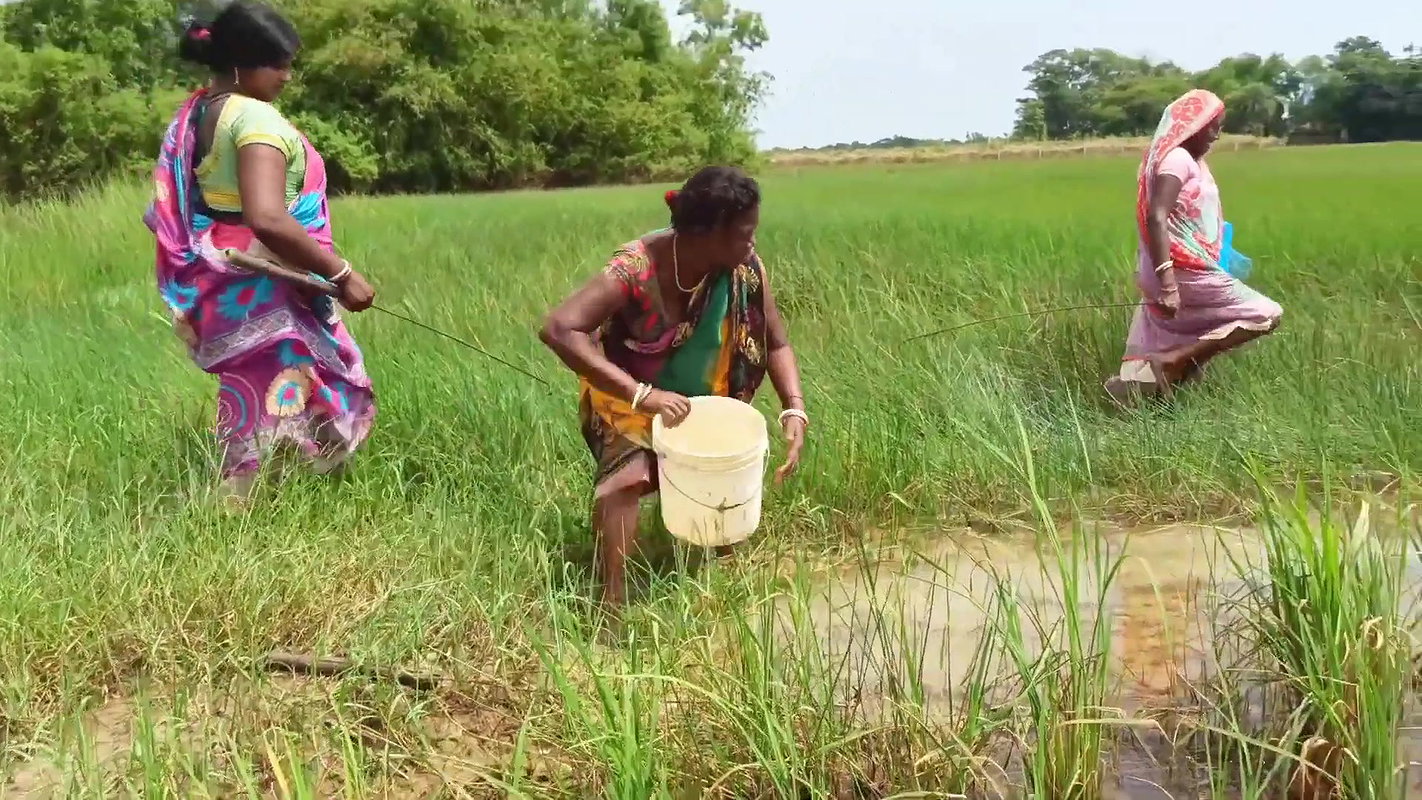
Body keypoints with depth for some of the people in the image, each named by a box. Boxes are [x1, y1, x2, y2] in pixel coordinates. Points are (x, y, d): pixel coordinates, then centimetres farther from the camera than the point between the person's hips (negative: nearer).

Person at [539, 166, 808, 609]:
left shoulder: (745, 268, -21)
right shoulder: (637, 269, -34)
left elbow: (776, 344, -10)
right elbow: (558, 329, -42)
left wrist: (795, 409, -27)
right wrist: (640, 394, -48)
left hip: (703, 402, 5)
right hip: (629, 399, -5)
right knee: (627, 475, -28)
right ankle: (612, 602, -20)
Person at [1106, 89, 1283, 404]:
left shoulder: (1190, 159, 18)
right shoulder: (1178, 158, -12)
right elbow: (1156, 217, -25)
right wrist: (1167, 280, -33)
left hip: (1180, 271, 10)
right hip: (1184, 272, -10)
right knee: (1267, 315, -6)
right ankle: (1173, 362, -13)